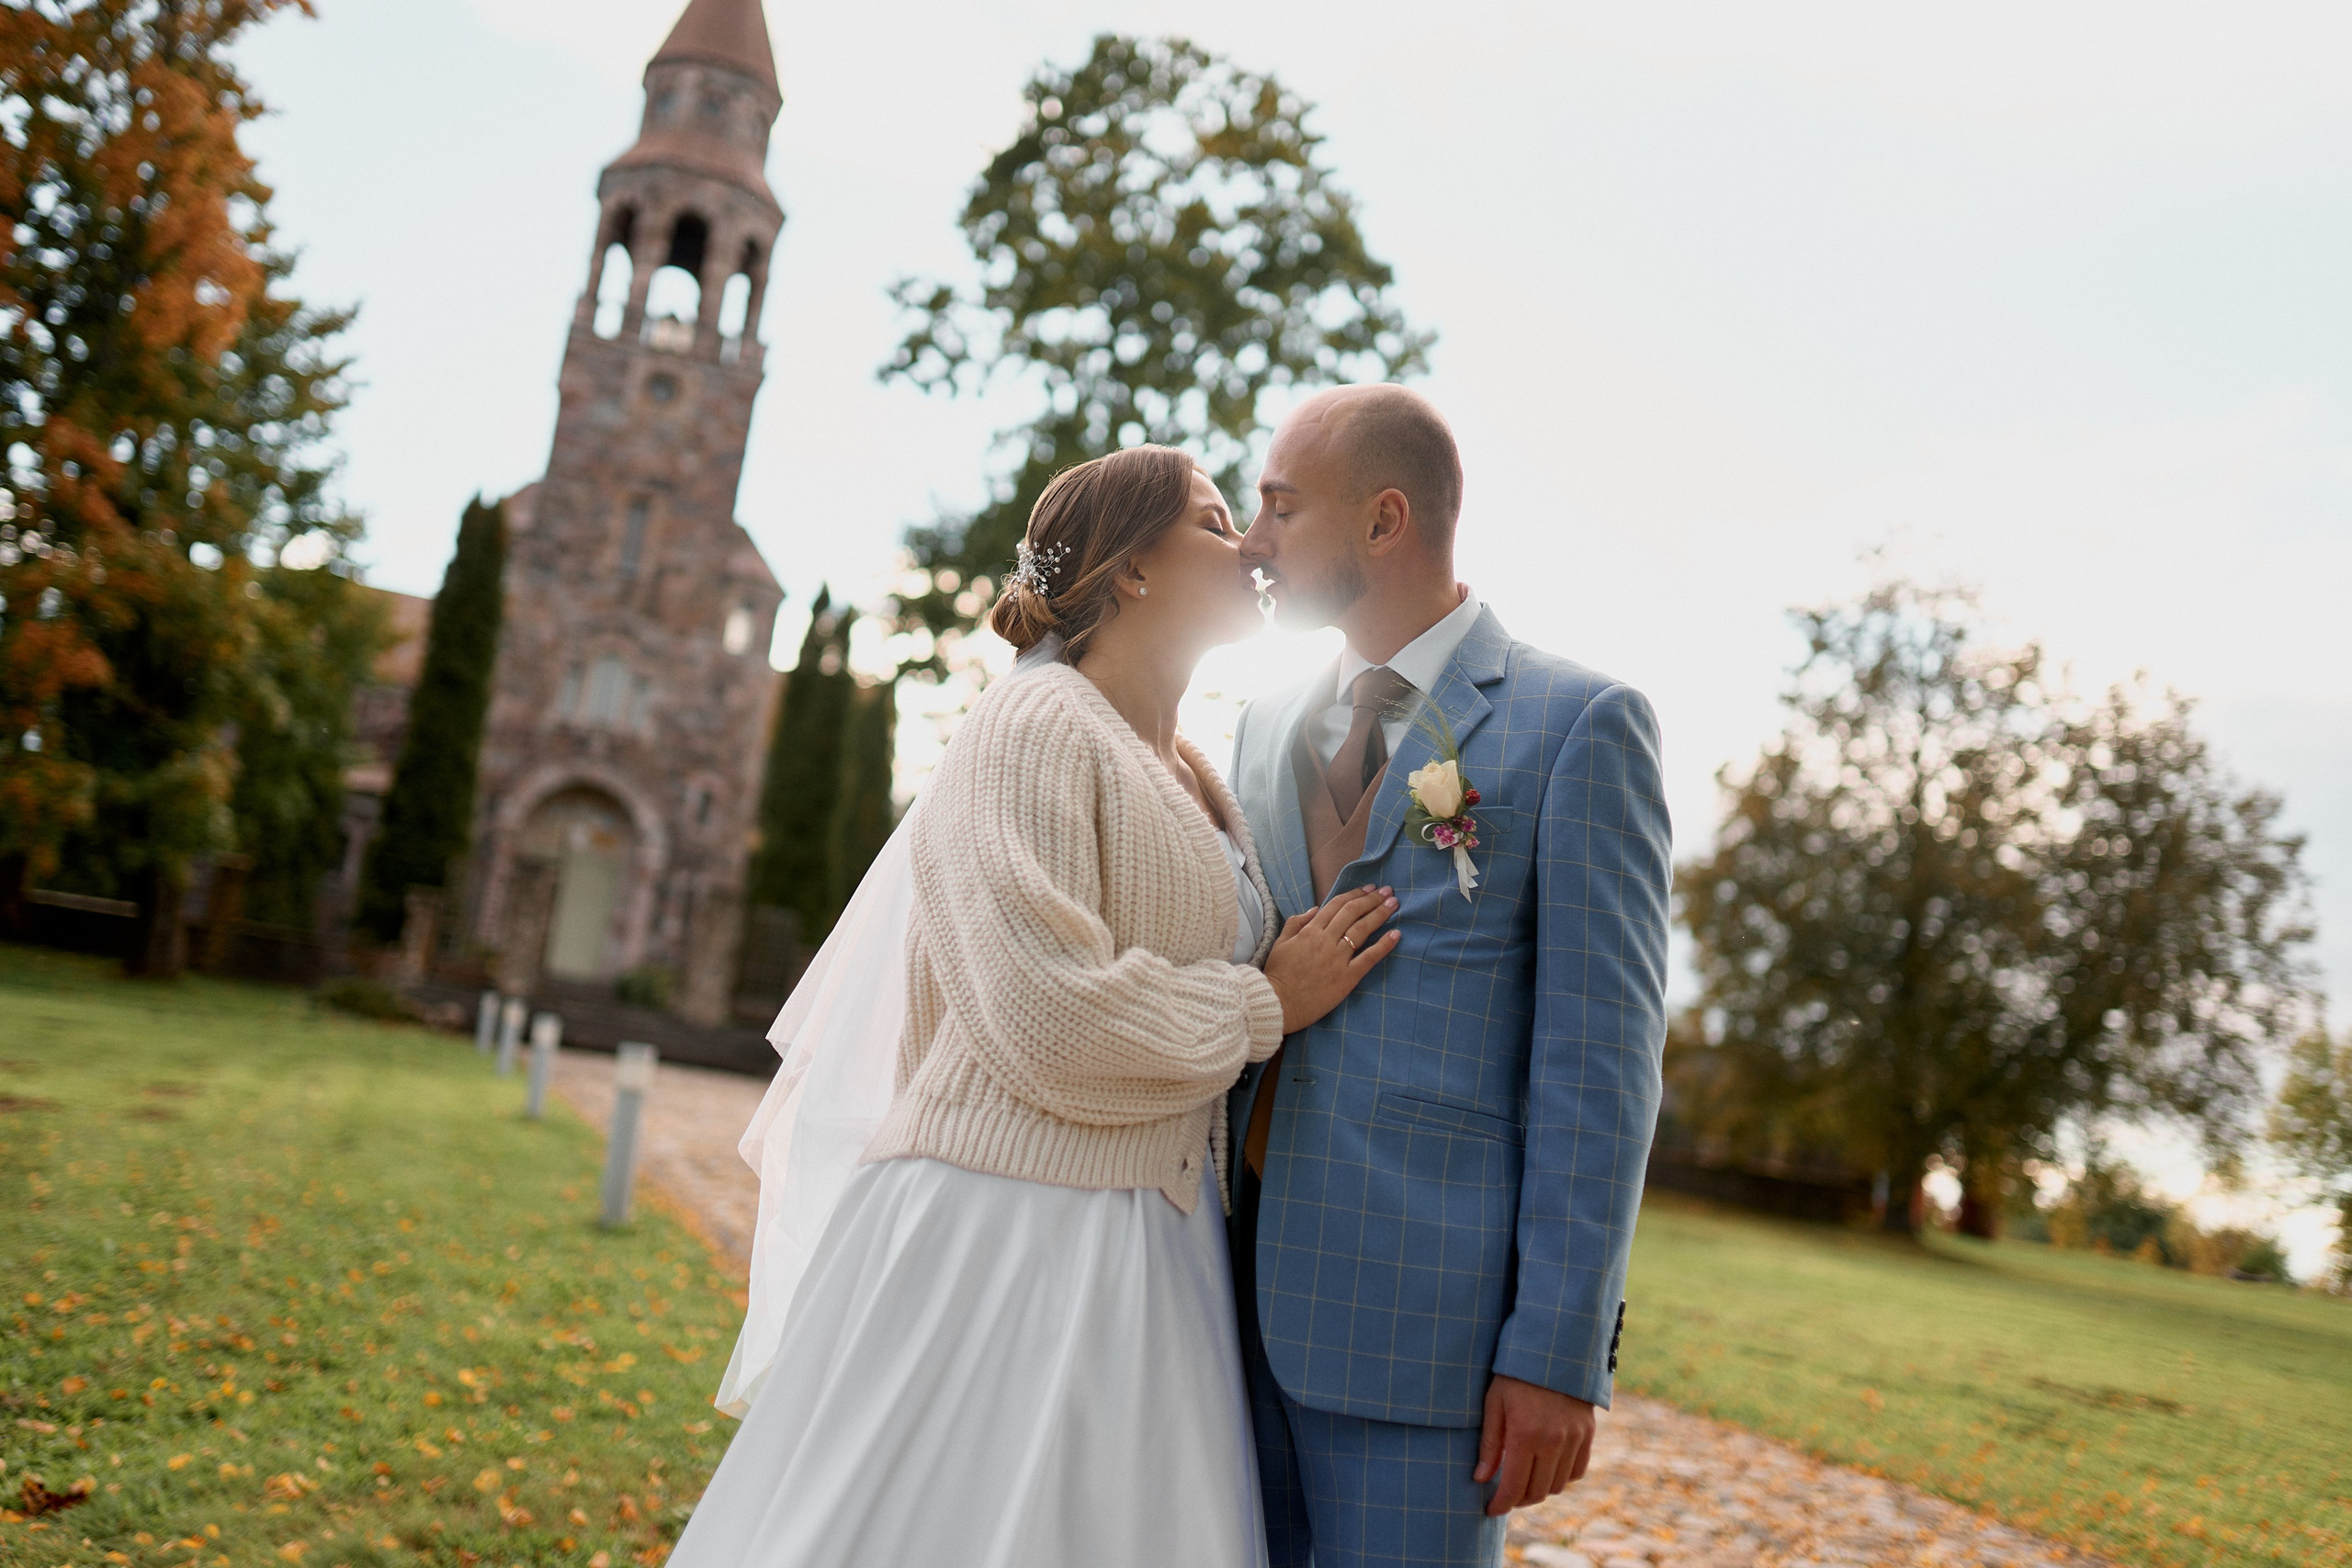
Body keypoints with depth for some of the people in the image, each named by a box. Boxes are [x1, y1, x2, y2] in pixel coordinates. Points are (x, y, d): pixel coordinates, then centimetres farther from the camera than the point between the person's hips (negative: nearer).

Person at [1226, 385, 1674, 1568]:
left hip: (1424, 1306, -6)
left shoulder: (1577, 724, -6)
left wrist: (1560, 1351, -13)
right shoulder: (1267, 730, 13)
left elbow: (1602, 1057, -10)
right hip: (1246, 1292, 6)